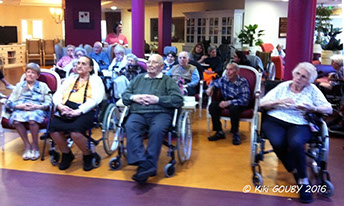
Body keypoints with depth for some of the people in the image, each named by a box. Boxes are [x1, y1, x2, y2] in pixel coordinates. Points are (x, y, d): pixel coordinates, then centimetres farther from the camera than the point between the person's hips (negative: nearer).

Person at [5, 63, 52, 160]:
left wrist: (37, 106, -13)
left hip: (37, 109, -2)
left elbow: (49, 103, 5)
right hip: (20, 109, 2)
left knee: (32, 119, -38)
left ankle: (35, 145, -17)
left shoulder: (43, 85, 19)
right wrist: (21, 106, -9)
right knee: (16, 120, -34)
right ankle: (27, 145, -17)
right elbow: (9, 103, 11)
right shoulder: (19, 85, 24)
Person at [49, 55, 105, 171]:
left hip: (84, 111, -4)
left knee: (75, 132, -33)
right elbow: (57, 94, 19)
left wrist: (79, 111, -15)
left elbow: (96, 99, -3)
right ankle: (66, 154, 4)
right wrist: (60, 106, -5)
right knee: (53, 129, -25)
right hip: (65, 110, 5)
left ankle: (87, 156, -1)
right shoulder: (70, 79, 29)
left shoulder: (95, 80, 14)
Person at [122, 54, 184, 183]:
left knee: (157, 130, -36)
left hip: (160, 113, -2)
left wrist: (157, 99, -7)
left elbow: (178, 100, 2)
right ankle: (142, 163, -41)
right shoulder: (138, 78, 30)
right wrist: (134, 97, 1)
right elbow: (125, 95, 24)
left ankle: (149, 166, -34)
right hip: (138, 113, 3)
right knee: (130, 127, -31)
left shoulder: (168, 81, 17)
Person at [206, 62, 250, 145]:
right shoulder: (224, 79, -5)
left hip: (239, 104, -5)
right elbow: (214, 82, 18)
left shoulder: (243, 82, -20)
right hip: (226, 101, 5)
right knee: (213, 106, -18)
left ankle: (235, 134, -14)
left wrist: (229, 102, -35)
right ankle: (219, 132, -4)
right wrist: (210, 88, -6)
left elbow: (245, 100, -28)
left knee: (234, 108, -38)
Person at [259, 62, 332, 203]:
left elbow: (329, 109, 6)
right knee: (278, 143, -33)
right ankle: (296, 174, -7)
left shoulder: (312, 90, 13)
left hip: (299, 124, -1)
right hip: (274, 120, 1)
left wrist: (312, 108, -12)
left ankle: (304, 180, -14)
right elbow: (262, 103, 9)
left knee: (295, 143, -35)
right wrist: (279, 102, -8)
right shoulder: (283, 86, 15)